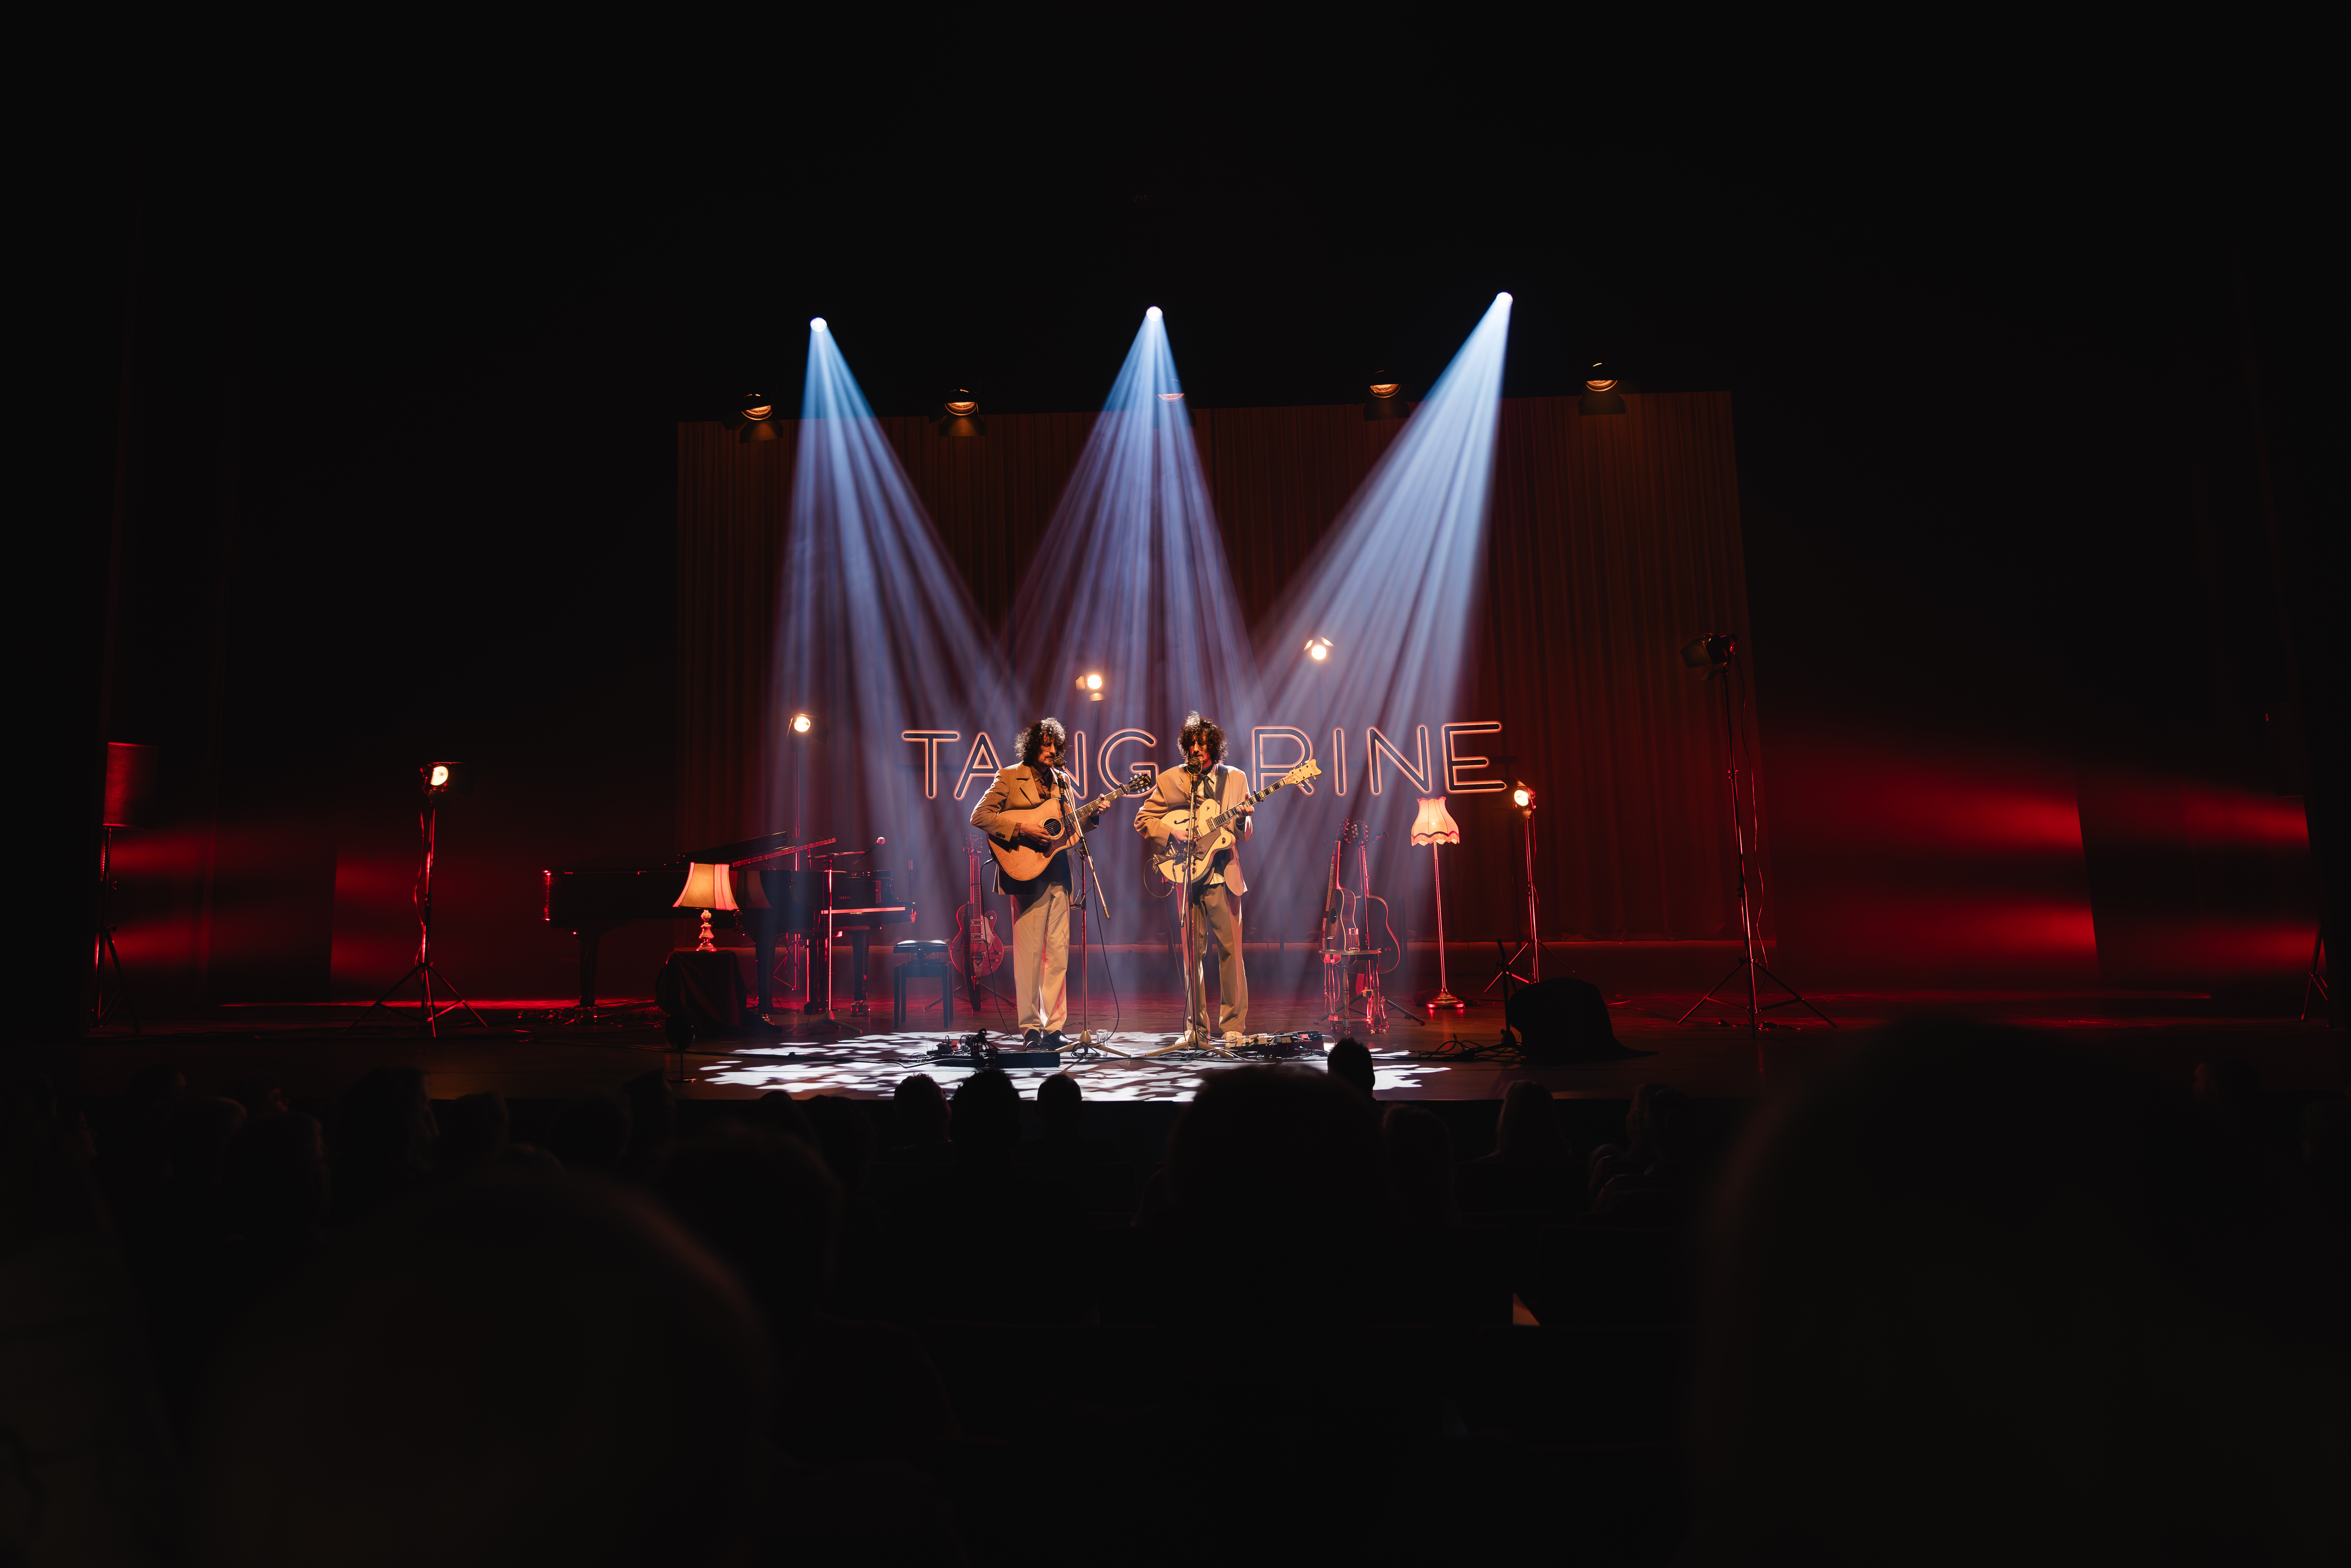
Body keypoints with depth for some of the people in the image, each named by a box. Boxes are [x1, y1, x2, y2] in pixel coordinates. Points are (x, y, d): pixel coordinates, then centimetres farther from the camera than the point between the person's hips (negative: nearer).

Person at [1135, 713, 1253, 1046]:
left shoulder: (1236, 778, 10)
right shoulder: (1171, 779, 4)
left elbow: (1245, 836, 12)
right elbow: (1143, 820, 4)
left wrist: (1242, 821, -10)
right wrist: (1172, 835, -11)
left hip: (1225, 878, 1)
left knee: (1231, 951, -1)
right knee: (1192, 954, 3)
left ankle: (1233, 1026, 10)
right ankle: (1196, 1027, 14)